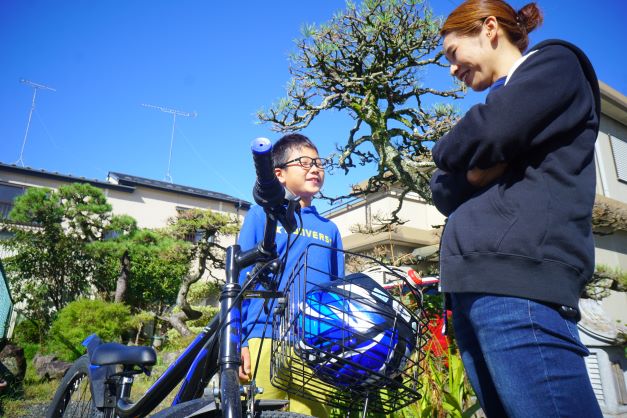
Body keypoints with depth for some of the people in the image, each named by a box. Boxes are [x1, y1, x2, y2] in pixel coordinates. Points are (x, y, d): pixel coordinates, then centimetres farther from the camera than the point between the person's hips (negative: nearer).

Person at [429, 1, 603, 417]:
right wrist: (473, 170, -1)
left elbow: (488, 135, -12)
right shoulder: (501, 99, 31)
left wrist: (452, 150, 9)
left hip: (519, 277, -8)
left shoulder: (554, 63, 10)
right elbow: (445, 196, 20)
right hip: (474, 282, 8)